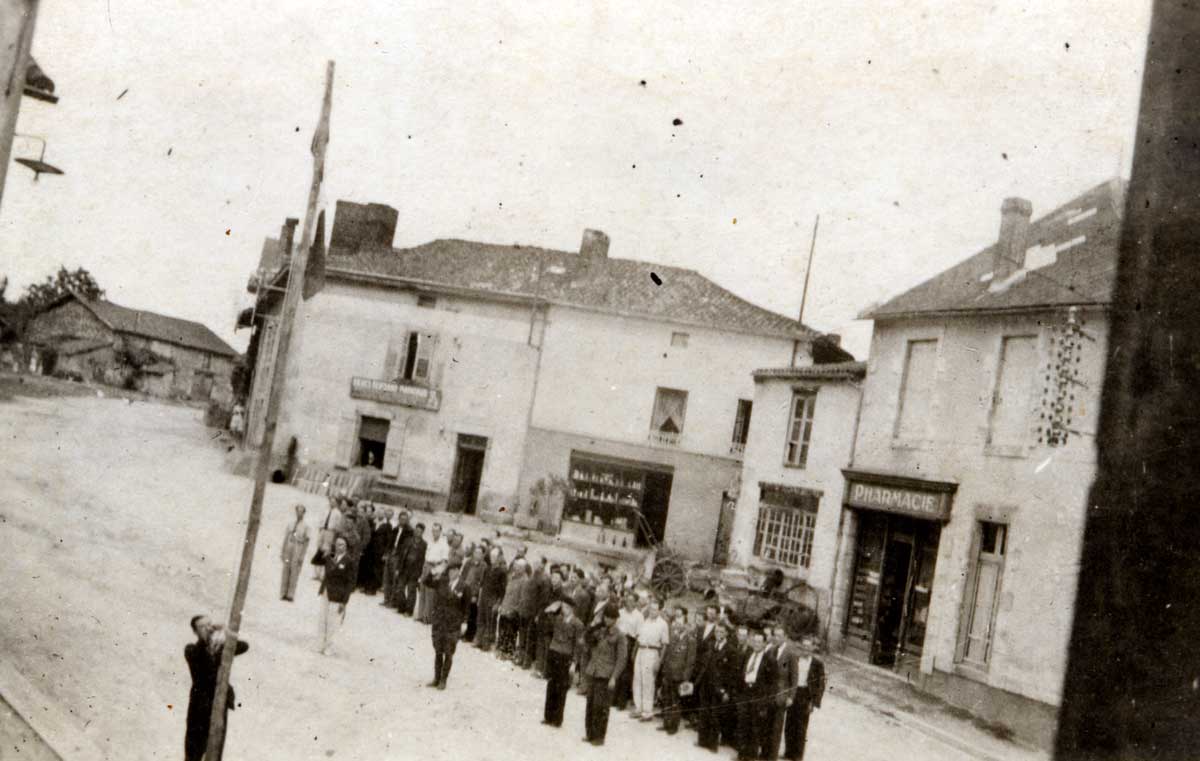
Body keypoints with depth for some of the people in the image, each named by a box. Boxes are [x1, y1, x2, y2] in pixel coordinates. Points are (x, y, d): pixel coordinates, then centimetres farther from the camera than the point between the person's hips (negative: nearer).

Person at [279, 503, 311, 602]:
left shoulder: (305, 526, -1)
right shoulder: (290, 524, 10)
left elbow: (306, 542, -2)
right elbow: (285, 538, 13)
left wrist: (302, 556, -7)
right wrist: (282, 552, 10)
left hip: (298, 551, -3)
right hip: (289, 549, 3)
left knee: (294, 572, -6)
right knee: (286, 571, 5)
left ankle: (290, 595, -4)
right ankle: (283, 594, 9)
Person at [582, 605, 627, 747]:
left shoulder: (619, 637, -6)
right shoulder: (599, 631, 10)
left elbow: (622, 659, -8)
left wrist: (614, 677, -13)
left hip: (606, 676, -5)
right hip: (593, 673, 6)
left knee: (601, 706, -4)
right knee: (590, 704, 9)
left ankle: (599, 737, 5)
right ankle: (590, 734, 19)